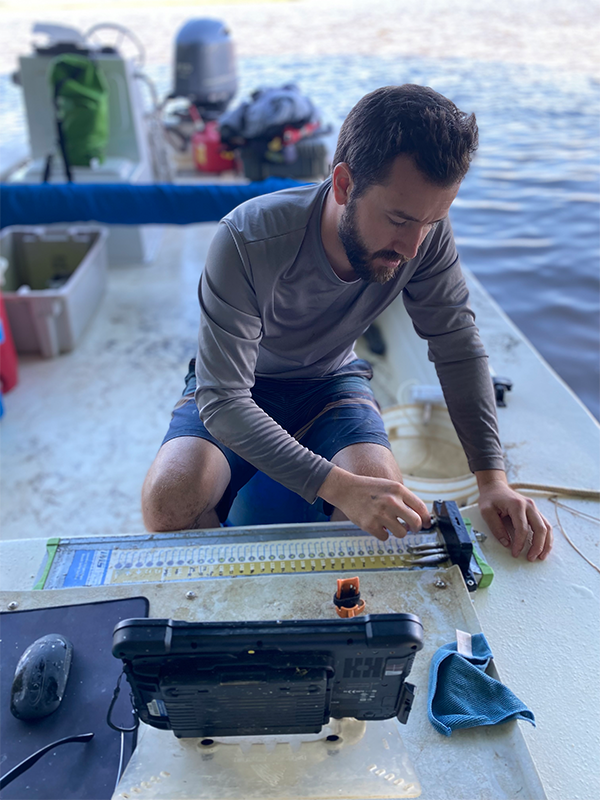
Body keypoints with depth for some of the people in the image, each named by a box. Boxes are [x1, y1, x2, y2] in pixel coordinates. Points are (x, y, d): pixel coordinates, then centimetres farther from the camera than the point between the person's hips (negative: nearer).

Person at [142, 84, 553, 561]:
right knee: (169, 502, -29)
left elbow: (459, 347, -10)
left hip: (331, 379, 2)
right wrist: (338, 486, -46)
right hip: (240, 385, -2)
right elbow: (221, 400, -34)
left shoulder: (425, 232, -22)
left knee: (383, 500, -28)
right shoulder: (248, 240, -34)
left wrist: (492, 478, -20)